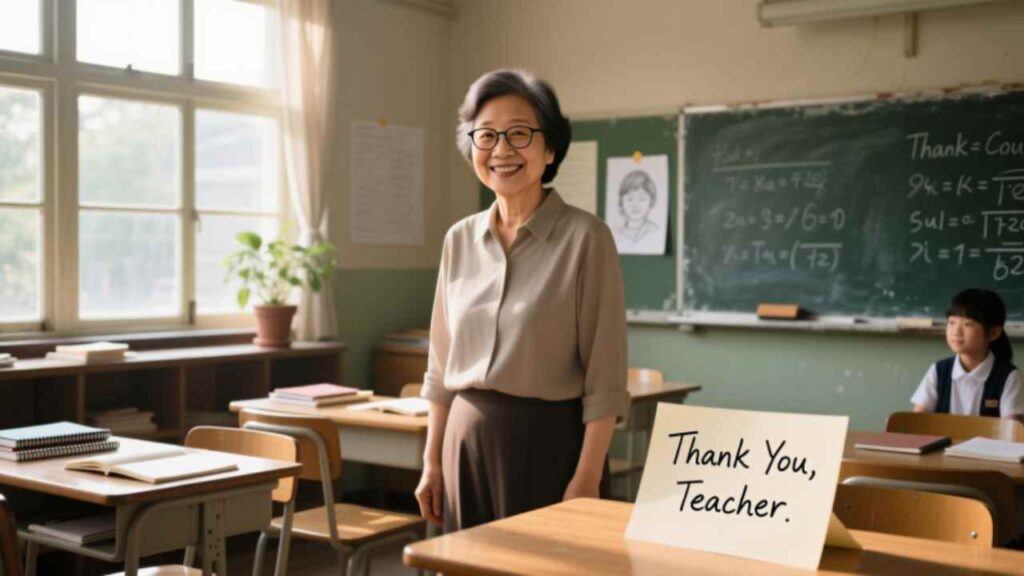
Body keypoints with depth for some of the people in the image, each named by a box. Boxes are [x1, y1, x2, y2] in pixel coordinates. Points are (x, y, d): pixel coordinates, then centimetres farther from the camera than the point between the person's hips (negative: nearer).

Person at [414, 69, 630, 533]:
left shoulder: (585, 237, -9)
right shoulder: (460, 239, 7)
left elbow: (604, 379, -11)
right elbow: (441, 367, 12)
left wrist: (587, 480, -14)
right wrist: (432, 463, 10)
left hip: (549, 443, -5)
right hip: (469, 442, 5)